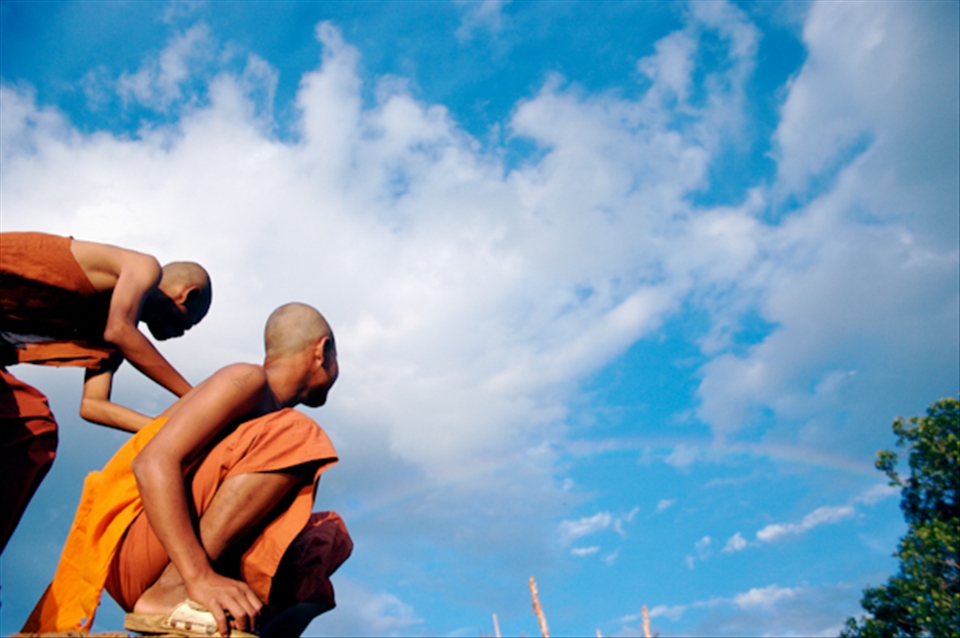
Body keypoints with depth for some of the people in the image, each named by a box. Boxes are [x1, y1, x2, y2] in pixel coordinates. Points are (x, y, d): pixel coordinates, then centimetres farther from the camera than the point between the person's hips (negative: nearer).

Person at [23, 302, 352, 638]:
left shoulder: (267, 405, 19)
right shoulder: (247, 380, -7)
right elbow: (153, 463, -22)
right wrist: (200, 577, -31)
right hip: (134, 550, -8)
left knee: (331, 534, 9)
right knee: (295, 436, -21)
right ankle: (168, 594, -22)